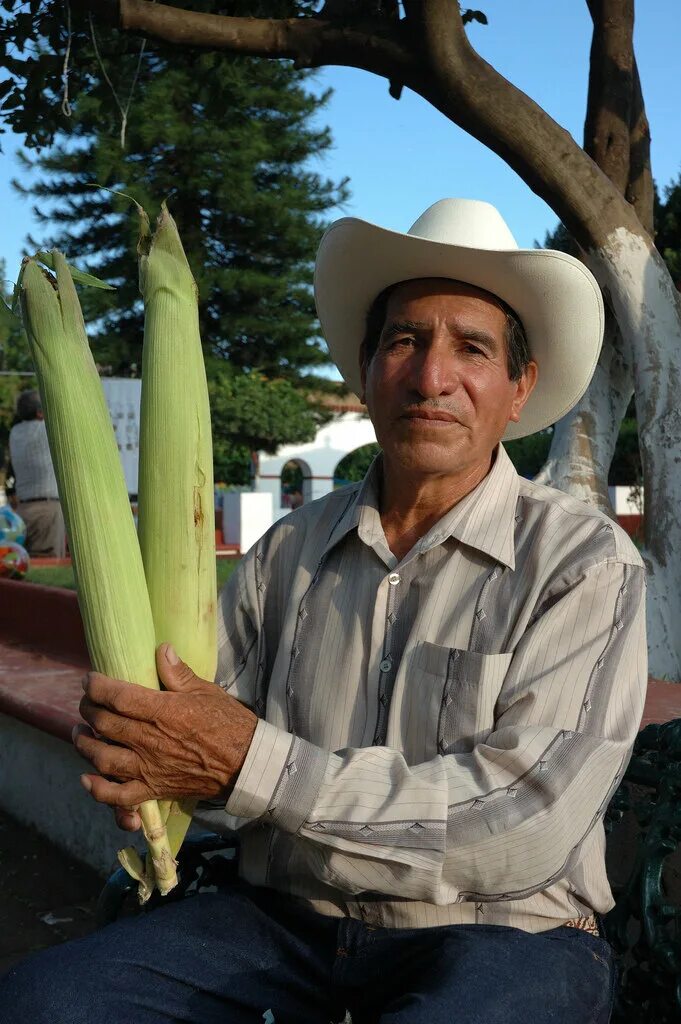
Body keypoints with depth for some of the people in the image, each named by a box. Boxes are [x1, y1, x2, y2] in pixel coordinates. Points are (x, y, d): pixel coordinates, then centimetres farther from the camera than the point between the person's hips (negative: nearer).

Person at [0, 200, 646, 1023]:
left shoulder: (585, 563, -8)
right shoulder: (288, 553, 6)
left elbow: (524, 827, -18)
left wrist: (256, 765, -22)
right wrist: (133, 771, -17)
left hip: (501, 933, -2)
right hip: (287, 918, 3)